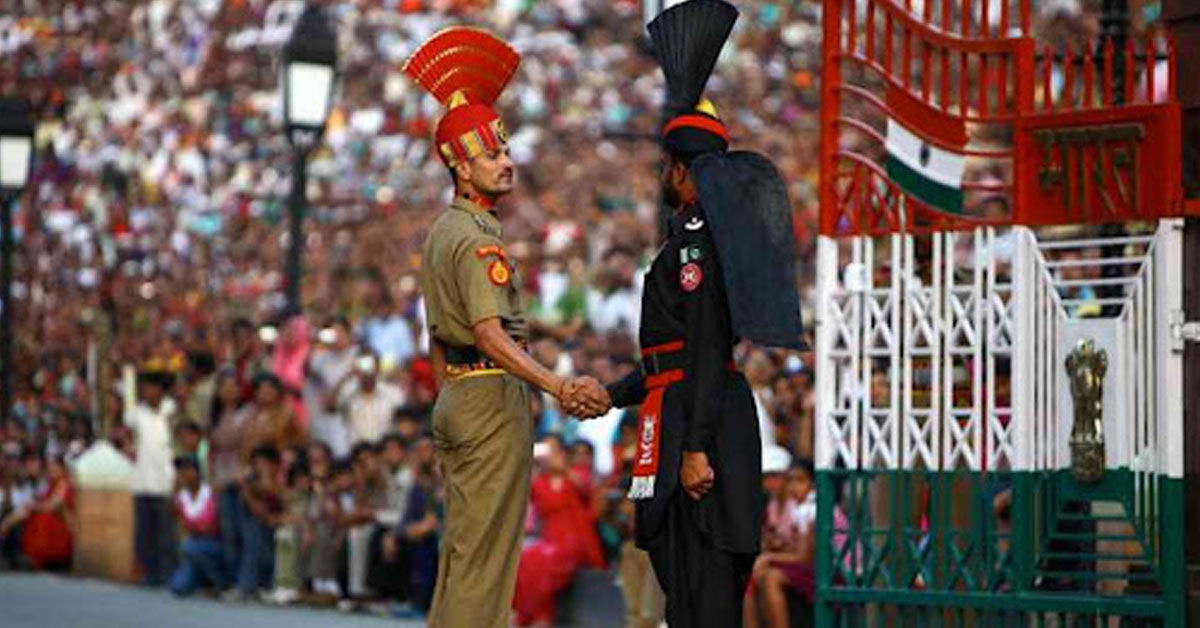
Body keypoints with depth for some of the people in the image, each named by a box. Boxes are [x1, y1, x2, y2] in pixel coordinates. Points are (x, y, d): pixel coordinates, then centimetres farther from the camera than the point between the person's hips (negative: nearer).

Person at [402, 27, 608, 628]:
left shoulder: (441, 231, 15)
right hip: (493, 395, -10)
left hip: (454, 395, 10)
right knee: (486, 552, -7)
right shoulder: (479, 238, -17)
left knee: (460, 547, 14)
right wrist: (558, 386, -41)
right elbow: (489, 332, -30)